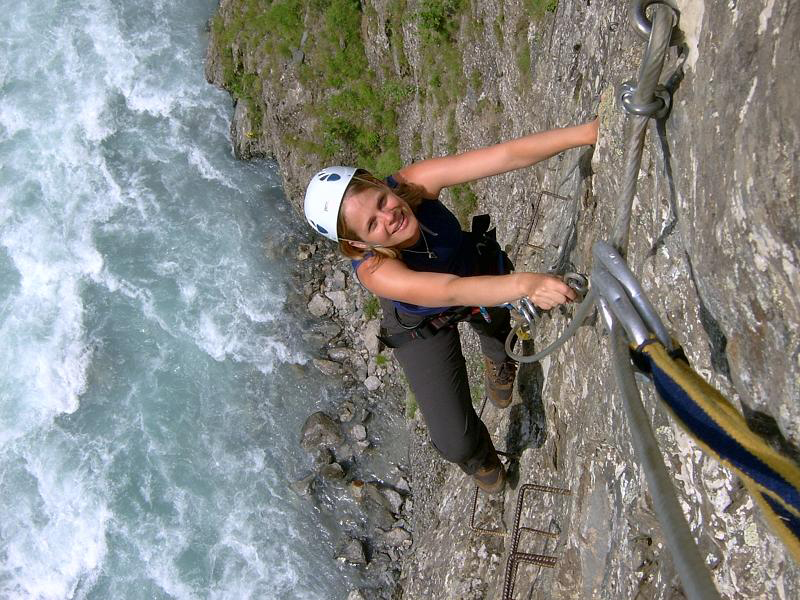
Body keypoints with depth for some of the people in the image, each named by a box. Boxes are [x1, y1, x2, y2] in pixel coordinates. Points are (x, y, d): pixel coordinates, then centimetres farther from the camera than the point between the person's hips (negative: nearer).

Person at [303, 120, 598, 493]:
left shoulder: (412, 182, -36)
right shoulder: (373, 270, -43)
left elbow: (508, 155, -43)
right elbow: (452, 291, -56)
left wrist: (584, 133, -55)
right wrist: (524, 283, -74)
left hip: (478, 267, 3)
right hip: (423, 328, -3)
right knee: (455, 443, -2)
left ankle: (497, 360, 65)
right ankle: (478, 459, 37)